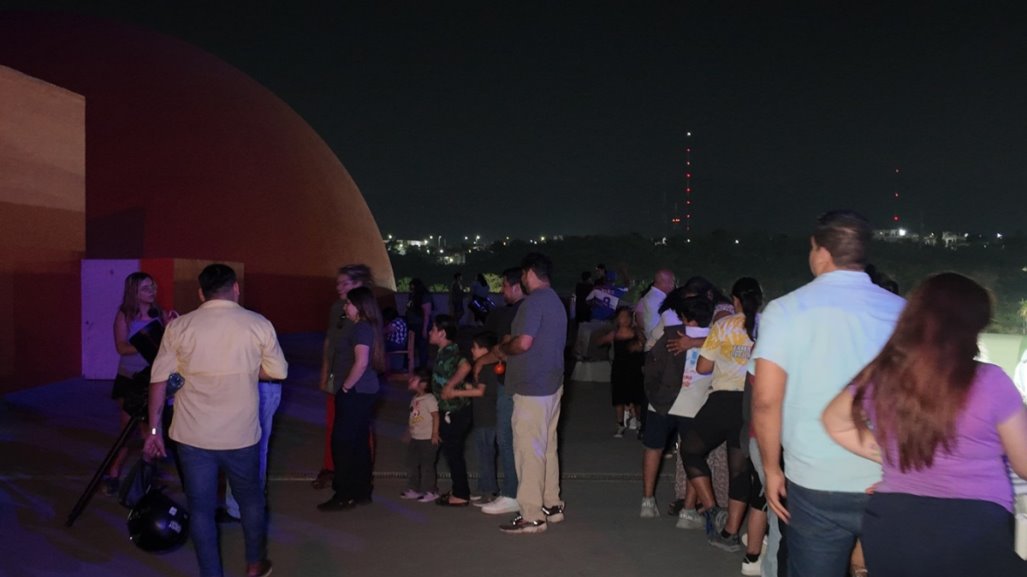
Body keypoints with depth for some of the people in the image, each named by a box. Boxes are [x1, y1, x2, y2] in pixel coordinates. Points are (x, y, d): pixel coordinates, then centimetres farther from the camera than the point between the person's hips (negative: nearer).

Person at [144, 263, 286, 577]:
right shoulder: (258, 324, -5)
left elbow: (159, 378, -3)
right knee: (250, 498, 21)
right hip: (241, 433, 1)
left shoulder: (179, 326, -3)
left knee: (200, 508, 11)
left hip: (193, 434, 0)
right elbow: (278, 371, 2)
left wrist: (154, 428, 4)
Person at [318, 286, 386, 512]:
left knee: (343, 442, -5)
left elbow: (361, 362, -27)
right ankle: (361, 492, 21)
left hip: (355, 392, -10)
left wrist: (345, 387, -17)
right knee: (359, 442, 14)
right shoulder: (365, 327, 14)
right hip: (362, 392, 10)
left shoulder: (361, 328, -16)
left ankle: (344, 496, 1)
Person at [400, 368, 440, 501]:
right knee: (412, 464, 14)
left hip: (427, 439, -9)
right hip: (415, 438, 9)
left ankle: (430, 491, 10)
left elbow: (435, 416, -19)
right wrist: (408, 431, 17)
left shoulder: (429, 399, -16)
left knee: (427, 465, -1)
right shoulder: (415, 399, 9)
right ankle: (413, 489, 24)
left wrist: (435, 434, -22)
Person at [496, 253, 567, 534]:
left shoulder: (534, 302, -15)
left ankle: (532, 515, -2)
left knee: (529, 450, -6)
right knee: (547, 446, 16)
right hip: (552, 383, 10)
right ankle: (551, 505, 23)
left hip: (532, 387, -10)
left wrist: (502, 349, -4)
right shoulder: (556, 301, 17)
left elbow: (524, 342, -24)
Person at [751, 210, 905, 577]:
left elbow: (766, 399, -11)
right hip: (893, 484, 2)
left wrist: (771, 468, 1)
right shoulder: (901, 311, -1)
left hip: (817, 483, -1)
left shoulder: (787, 310, -6)